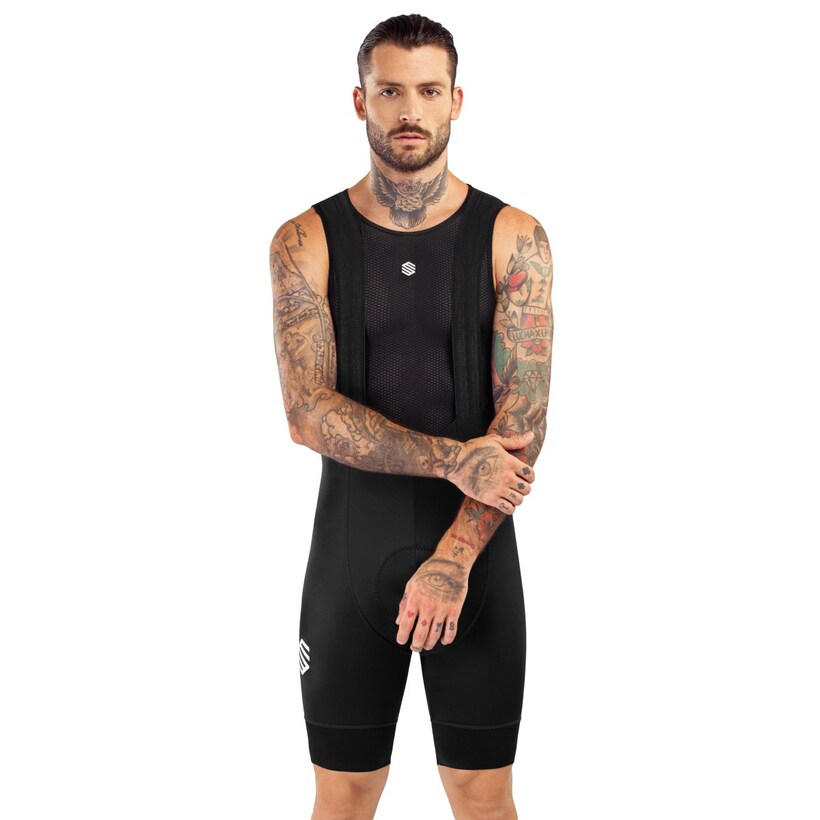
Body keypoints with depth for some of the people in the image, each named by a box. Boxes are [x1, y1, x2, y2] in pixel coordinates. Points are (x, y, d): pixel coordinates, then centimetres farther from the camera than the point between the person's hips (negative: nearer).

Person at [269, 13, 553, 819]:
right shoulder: (306, 242, -2)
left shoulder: (513, 238, -3)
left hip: (476, 548, 0)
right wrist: (452, 459, -20)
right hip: (351, 549, 0)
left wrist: (453, 561, -18)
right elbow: (308, 413, -11)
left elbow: (523, 420, -10)